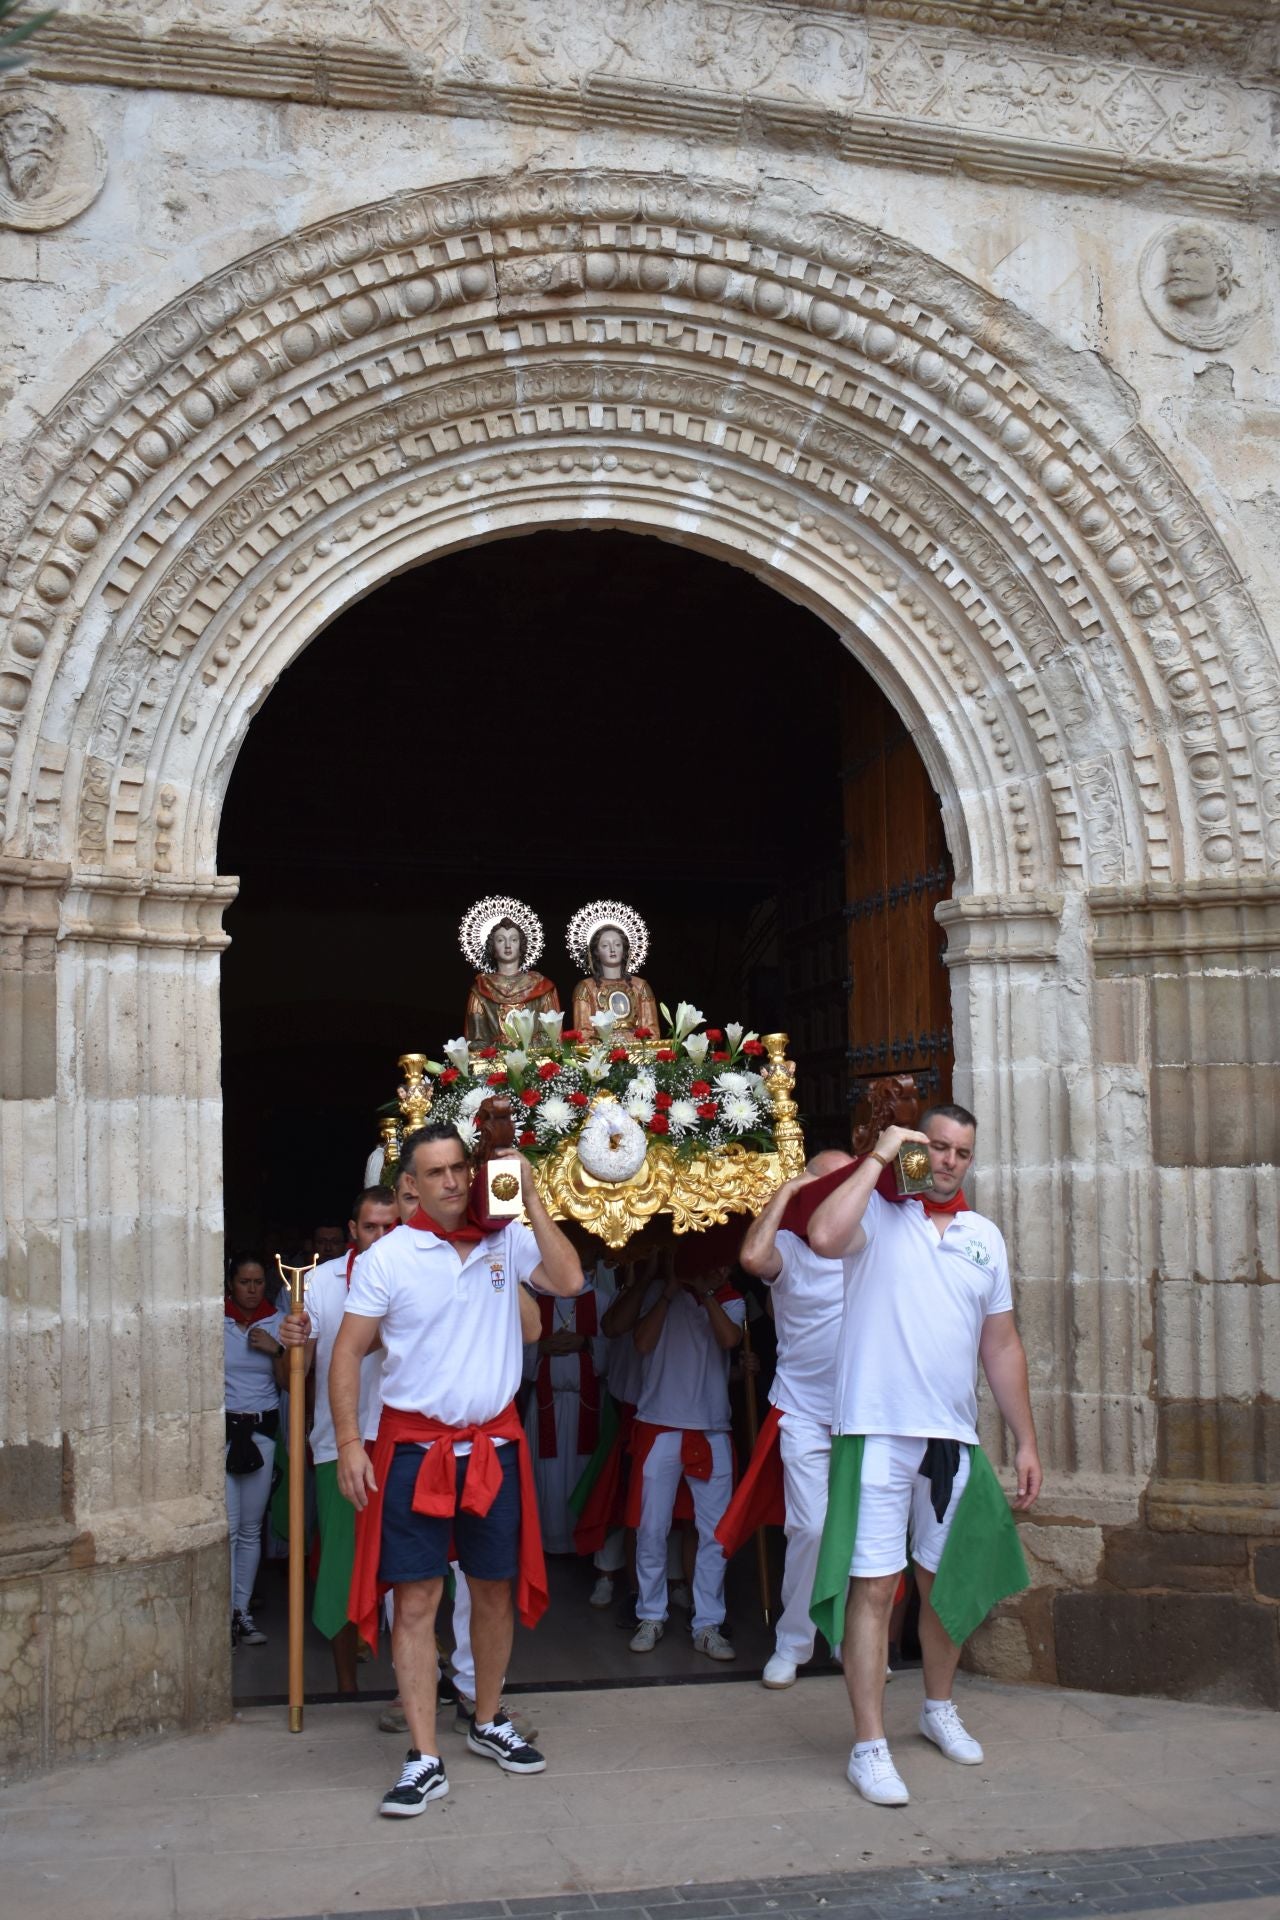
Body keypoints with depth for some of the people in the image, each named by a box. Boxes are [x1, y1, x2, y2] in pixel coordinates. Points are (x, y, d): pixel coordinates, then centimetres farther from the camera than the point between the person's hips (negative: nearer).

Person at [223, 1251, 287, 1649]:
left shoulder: (276, 1323, 7)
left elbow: (286, 1383, 8)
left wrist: (276, 1350, -8)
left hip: (262, 1428, 3)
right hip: (223, 1426, -3)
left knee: (252, 1527, 6)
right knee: (227, 1525, -9)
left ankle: (242, 1611, 14)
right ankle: (226, 1613, -5)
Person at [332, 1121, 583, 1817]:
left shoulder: (507, 1241, 1)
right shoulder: (388, 1258, -6)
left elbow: (569, 1281, -14)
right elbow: (348, 1352, -4)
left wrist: (531, 1199, -15)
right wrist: (349, 1442, -11)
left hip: (494, 1442, 3)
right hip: (414, 1444, -3)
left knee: (495, 1590, 13)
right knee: (417, 1598, -4)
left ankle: (488, 1722, 33)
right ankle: (425, 1759, 1)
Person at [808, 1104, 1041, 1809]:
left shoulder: (984, 1235, 13)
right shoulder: (877, 1213, -2)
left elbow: (1001, 1344, 16)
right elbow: (824, 1237, -26)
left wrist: (1026, 1440, 13)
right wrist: (879, 1156, -16)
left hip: (954, 1436, 5)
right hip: (878, 1430, -5)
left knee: (946, 1580, 17)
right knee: (873, 1586, -4)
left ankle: (939, 1707, 38)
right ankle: (868, 1746, 2)